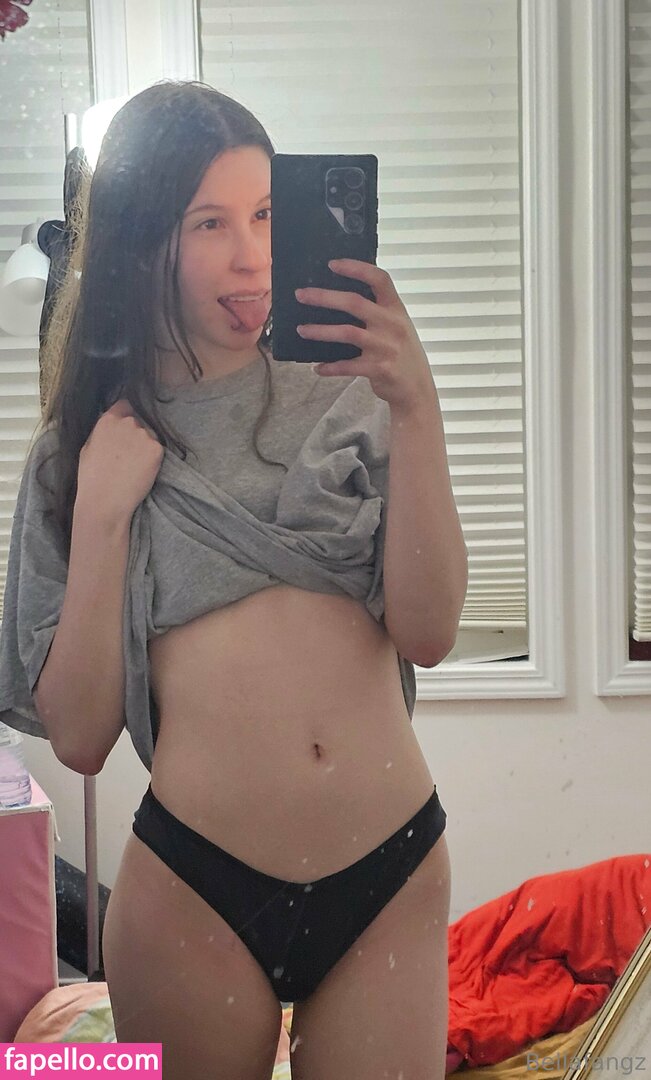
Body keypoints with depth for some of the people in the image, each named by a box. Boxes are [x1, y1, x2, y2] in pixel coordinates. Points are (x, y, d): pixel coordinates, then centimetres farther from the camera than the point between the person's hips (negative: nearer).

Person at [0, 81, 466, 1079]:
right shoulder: (82, 449, 5)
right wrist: (102, 511, -9)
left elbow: (428, 634, -9)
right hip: (197, 892, 0)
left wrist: (416, 412, -17)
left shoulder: (344, 403, 4)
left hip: (393, 880, 1)